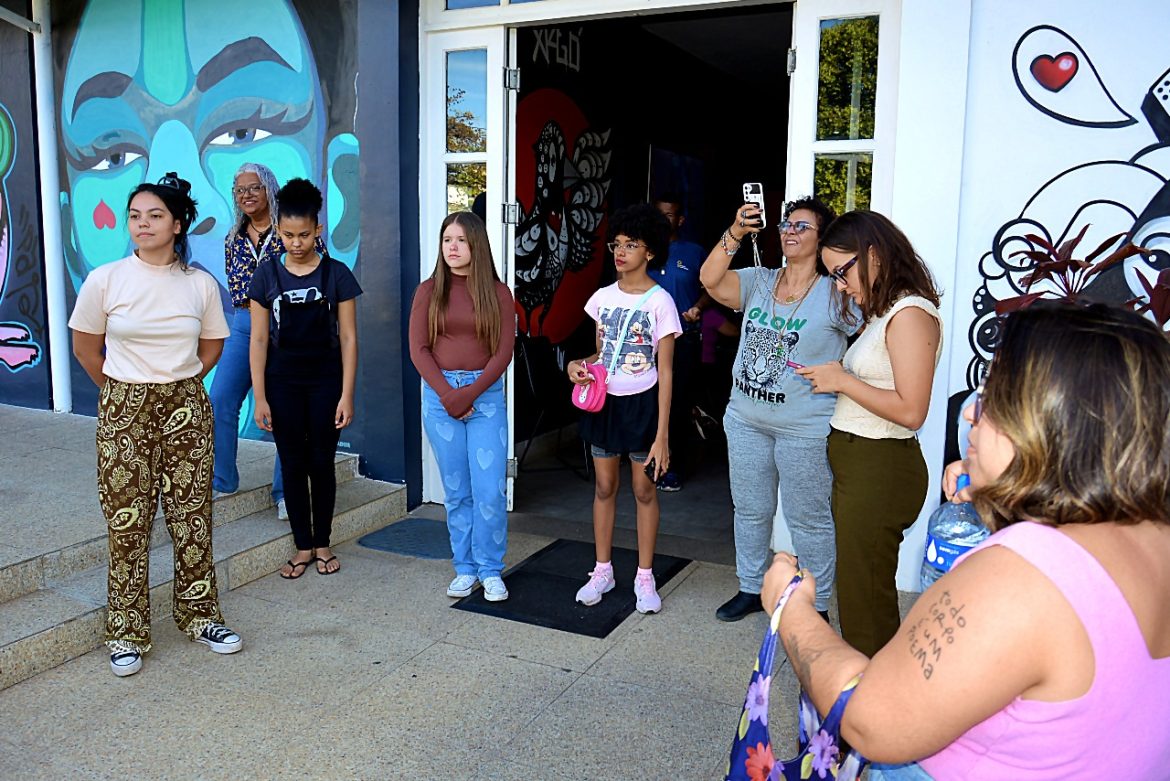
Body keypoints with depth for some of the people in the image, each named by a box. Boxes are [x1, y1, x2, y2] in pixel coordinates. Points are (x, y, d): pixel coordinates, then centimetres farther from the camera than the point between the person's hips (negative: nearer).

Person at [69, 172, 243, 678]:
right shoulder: (105, 280, -5)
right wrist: (122, 391, 9)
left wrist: (178, 386, 9)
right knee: (127, 522, 3)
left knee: (192, 517, 7)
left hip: (187, 408, 2)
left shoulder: (201, 285, -1)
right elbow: (85, 347, 6)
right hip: (124, 410, -1)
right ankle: (127, 633, 17)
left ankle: (198, 616, 23)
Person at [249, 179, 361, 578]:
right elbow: (259, 339, 1)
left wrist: (347, 394, -8)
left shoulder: (336, 273, -4)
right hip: (283, 382, 1)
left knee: (322, 463, 6)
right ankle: (302, 546, 21)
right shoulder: (267, 275, 0)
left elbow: (348, 337, -4)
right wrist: (260, 396, -4)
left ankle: (323, 543, 23)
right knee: (292, 464, 7)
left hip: (325, 380, -1)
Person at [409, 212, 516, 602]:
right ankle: (465, 568, 19)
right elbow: (418, 349, 0)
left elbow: (504, 351, -2)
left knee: (490, 489, -3)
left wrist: (470, 393, -12)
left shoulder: (497, 292, 3)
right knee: (456, 489, 8)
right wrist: (447, 393, -11)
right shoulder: (429, 291, 5)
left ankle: (491, 571, 12)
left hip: (486, 394, -1)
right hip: (439, 394, 1)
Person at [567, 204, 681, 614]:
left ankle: (645, 577, 20)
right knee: (604, 487, 11)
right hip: (604, 400, 4)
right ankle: (602, 570, 25)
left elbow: (665, 372, -11)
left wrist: (661, 434, -14)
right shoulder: (603, 297, 4)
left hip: (642, 403, -4)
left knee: (644, 490, 6)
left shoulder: (660, 302, -11)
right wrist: (578, 365, -10)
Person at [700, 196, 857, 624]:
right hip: (746, 421, 5)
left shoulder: (836, 293, -9)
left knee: (808, 521, 6)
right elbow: (711, 281, -12)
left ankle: (816, 606, 23)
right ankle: (751, 588, 37)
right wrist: (735, 234, -25)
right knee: (750, 510, 19)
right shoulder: (759, 281, 3)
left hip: (805, 429, -5)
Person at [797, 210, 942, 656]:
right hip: (858, 467, 9)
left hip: (879, 470, -9)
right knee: (856, 588, 16)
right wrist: (836, 378, 2)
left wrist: (842, 381, -15)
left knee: (864, 596, 1)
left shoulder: (911, 314, -15)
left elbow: (910, 411, -21)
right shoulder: (885, 312, 16)